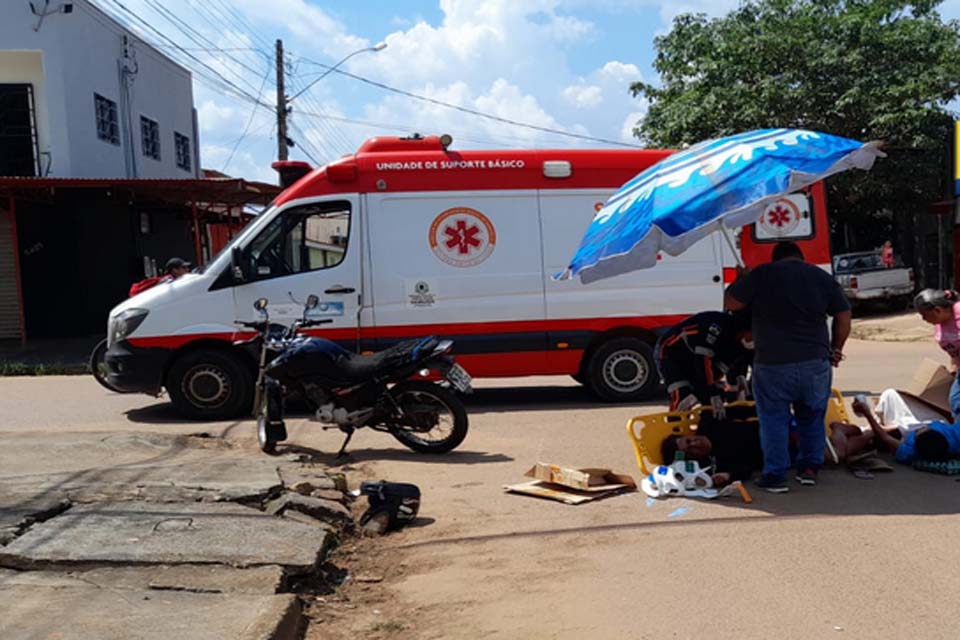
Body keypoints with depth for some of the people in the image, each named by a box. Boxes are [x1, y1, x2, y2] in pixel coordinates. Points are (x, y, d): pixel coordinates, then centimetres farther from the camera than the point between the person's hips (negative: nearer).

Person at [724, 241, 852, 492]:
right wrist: (835, 349, 19)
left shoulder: (761, 274, -3)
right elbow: (844, 317, 9)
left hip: (772, 362, -3)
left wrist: (743, 279, 18)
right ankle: (810, 467, 24)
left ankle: (775, 475, 8)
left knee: (773, 418, 7)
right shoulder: (823, 277, 8)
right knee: (812, 416, 19)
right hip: (815, 361, 3)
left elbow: (731, 303, 1)